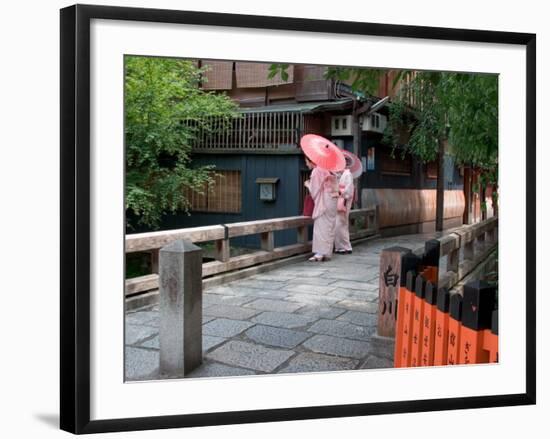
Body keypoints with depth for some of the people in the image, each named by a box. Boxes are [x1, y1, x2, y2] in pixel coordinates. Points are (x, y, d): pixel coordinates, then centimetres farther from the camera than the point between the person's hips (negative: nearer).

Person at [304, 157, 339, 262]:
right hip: (332, 199, 8)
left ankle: (320, 253, -6)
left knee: (321, 226, -6)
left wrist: (308, 184, 9)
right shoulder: (326, 170, 13)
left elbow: (314, 190, -10)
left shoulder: (316, 171, -11)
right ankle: (327, 253, 12)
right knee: (329, 226, 9)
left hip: (323, 201, -8)